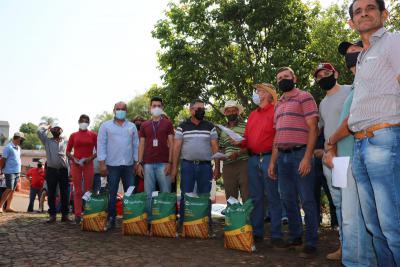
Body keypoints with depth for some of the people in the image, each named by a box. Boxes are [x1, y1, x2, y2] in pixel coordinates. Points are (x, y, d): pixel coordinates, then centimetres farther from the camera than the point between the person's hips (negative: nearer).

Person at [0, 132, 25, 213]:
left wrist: (19, 170, 14)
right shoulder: (8, 147, -11)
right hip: (10, 172, -7)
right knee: (9, 189, -9)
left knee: (12, 190, 8)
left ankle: (8, 207, 12)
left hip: (17, 172, 8)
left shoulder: (18, 147, 13)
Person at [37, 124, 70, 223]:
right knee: (51, 194, 3)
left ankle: (65, 215, 7)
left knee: (64, 194, 2)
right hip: (51, 170, 0)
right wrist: (48, 127, 11)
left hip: (64, 170, 0)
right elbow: (39, 131, -5)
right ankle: (52, 215, 10)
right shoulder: (47, 141, 9)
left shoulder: (66, 141, 11)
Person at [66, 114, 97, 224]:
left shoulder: (93, 135, 5)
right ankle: (77, 215, 6)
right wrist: (73, 159, -7)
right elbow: (68, 151, 11)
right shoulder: (73, 135, 8)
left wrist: (91, 158, -11)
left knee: (88, 190, 1)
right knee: (77, 190, 3)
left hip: (88, 164, -1)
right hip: (76, 164, 1)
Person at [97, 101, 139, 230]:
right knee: (112, 193, 4)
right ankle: (111, 219, 13)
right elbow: (101, 145, -1)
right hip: (112, 165, -2)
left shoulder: (132, 126, 11)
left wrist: (137, 162, 5)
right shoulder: (105, 126, 4)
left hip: (129, 165, 2)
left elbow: (136, 145, 11)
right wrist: (102, 163, -7)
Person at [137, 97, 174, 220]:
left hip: (163, 163, -2)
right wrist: (139, 163, 4)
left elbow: (171, 144, 2)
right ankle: (149, 217, 16)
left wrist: (170, 162, -6)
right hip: (148, 164, 2)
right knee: (148, 194, 6)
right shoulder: (144, 125, 12)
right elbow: (141, 145, 12)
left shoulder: (167, 123, 6)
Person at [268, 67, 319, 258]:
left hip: (300, 154, -7)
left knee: (307, 201, -2)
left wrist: (307, 157, -17)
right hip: (282, 156, 7)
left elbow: (313, 128, -8)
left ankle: (311, 244, 7)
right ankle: (294, 237, 23)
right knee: (289, 200, 11)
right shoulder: (278, 105, 20)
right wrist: (273, 161, 14)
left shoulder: (304, 97, 0)